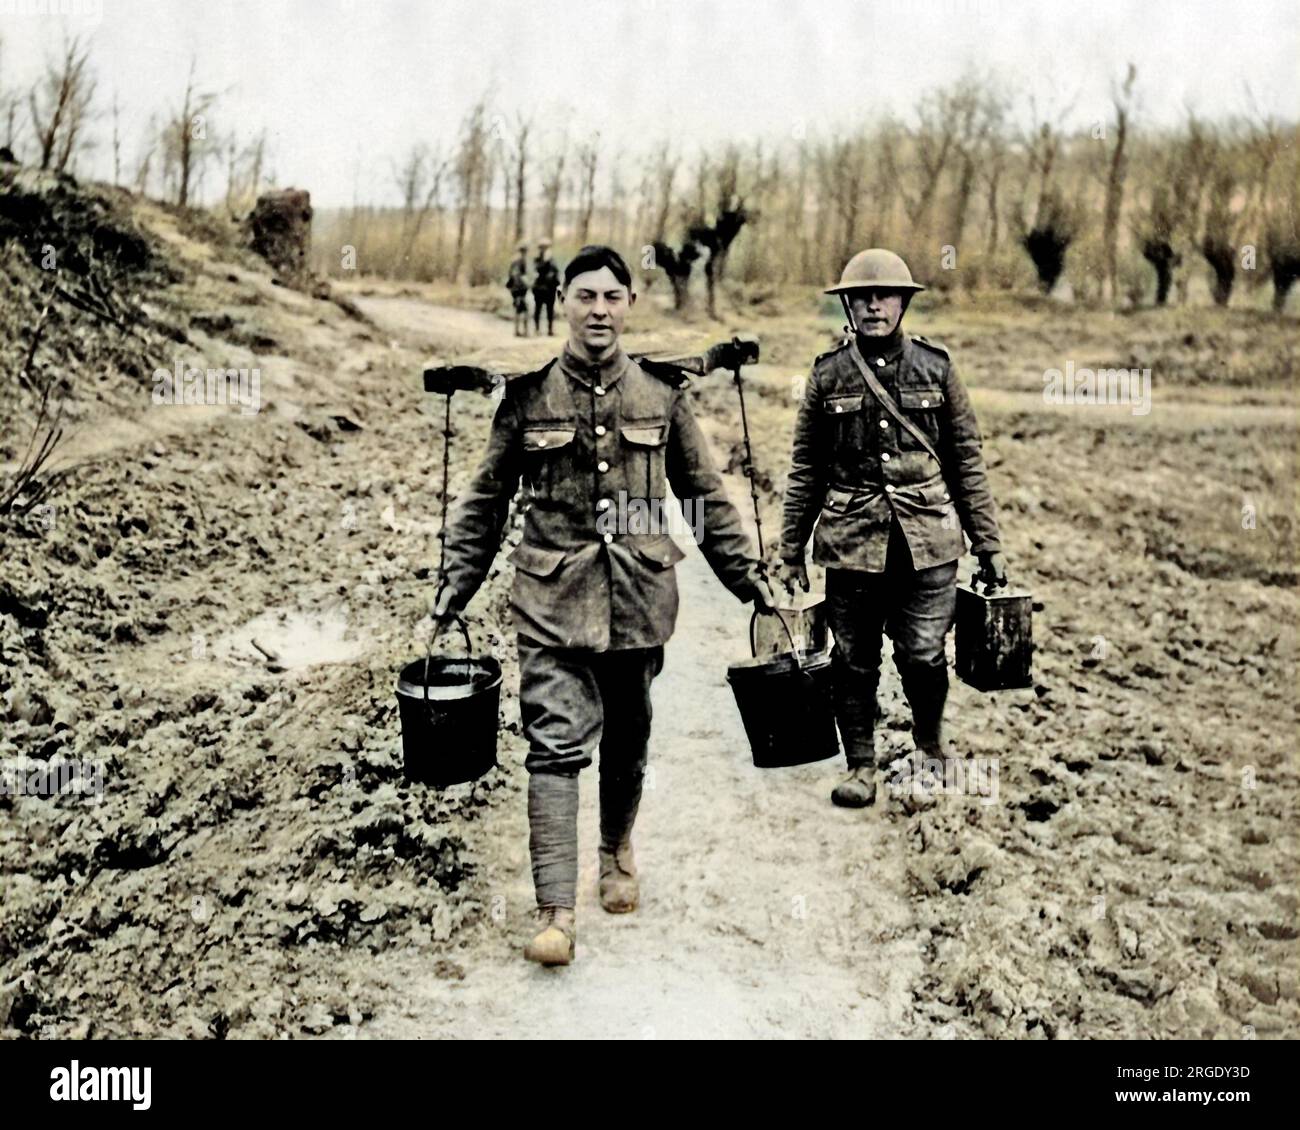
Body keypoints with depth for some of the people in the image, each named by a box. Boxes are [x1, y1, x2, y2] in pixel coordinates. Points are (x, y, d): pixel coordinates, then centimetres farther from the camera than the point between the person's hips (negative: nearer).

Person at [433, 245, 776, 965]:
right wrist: (458, 582, 5)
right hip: (553, 598, -2)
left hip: (639, 596, 2)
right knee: (556, 746, -8)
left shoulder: (662, 395, 3)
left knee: (627, 739, 16)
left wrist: (745, 574, 10)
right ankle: (556, 912, -4)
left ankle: (618, 851, 42)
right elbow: (487, 498, 8)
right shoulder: (527, 397, 0)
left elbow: (704, 494, 11)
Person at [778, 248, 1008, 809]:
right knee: (854, 662, 7)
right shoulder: (828, 374, 3)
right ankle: (860, 765, 25)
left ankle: (929, 747, 30)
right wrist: (790, 551, 6)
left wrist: (988, 543, 6)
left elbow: (967, 461, 8)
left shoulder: (935, 367, 4)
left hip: (927, 542, 0)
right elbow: (805, 469, 7)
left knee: (923, 657, 2)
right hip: (850, 543, 0)